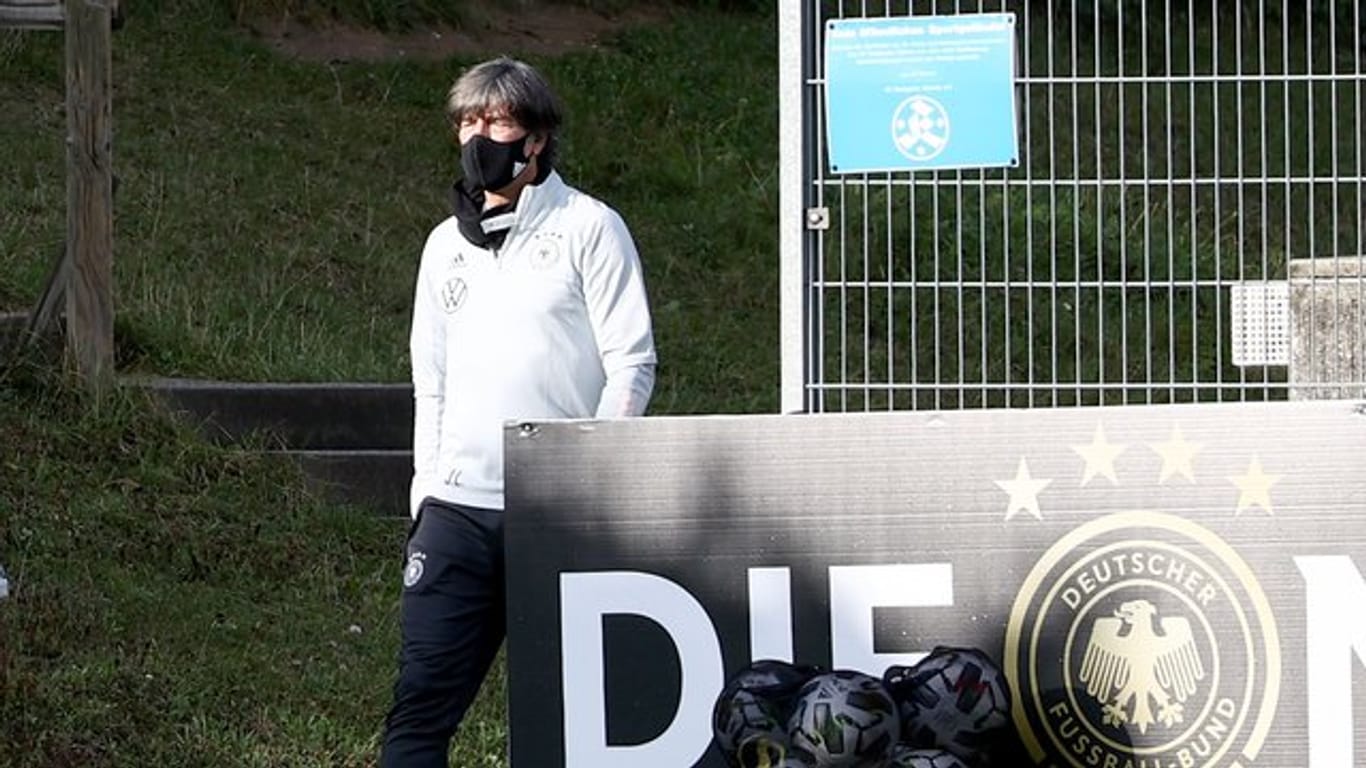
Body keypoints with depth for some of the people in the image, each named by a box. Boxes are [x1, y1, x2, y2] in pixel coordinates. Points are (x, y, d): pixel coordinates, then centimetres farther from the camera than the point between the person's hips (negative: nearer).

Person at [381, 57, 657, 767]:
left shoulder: (588, 227, 1)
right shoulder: (447, 244, 17)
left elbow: (632, 365, -3)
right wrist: (425, 494, 11)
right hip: (458, 508, 4)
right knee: (422, 698, -3)